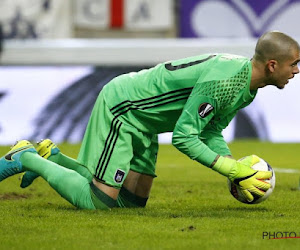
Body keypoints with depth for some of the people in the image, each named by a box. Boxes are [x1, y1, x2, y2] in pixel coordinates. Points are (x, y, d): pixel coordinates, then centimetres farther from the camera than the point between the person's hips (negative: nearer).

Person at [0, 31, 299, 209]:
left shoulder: (248, 86, 0)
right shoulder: (221, 82, -31)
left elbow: (211, 132, 7)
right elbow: (183, 137, -30)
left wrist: (236, 171, -8)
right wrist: (232, 169, -28)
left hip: (143, 126, 10)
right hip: (120, 107, -10)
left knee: (133, 201, 12)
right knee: (97, 201, -13)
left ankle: (51, 157, 21)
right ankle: (26, 159, 2)